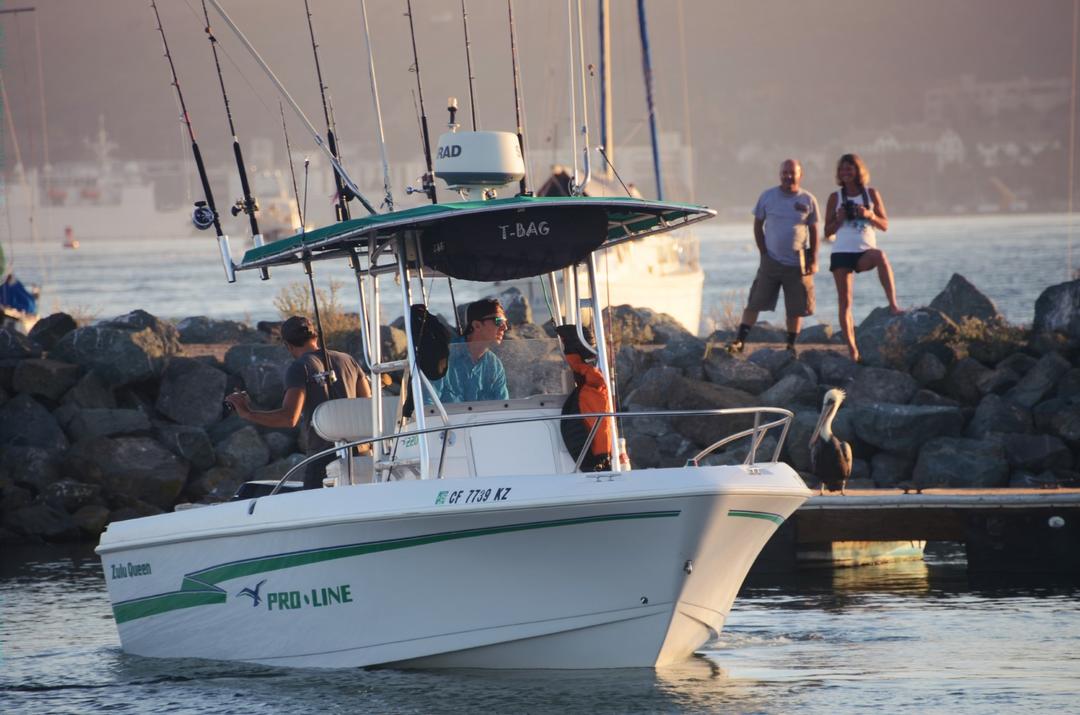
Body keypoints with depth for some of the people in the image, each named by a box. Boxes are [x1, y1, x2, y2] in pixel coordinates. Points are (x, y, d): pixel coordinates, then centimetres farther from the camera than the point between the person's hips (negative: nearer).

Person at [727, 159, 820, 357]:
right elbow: (758, 225, 9)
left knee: (796, 308, 2)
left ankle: (791, 346, 13)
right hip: (771, 262, 0)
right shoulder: (768, 196, 2)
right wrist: (763, 252, 1)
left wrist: (813, 260, 0)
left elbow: (813, 231, 7)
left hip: (797, 264, 0)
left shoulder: (808, 200, 2)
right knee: (754, 303, -3)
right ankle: (740, 340, 0)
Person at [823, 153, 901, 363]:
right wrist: (839, 219, -11)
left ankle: (893, 305, -40)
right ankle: (852, 350, 0)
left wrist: (869, 215, -12)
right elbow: (828, 231, 9)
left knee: (881, 256, -37)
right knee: (845, 301, -4)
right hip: (842, 252, 1)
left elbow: (884, 225, 7)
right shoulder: (835, 198, 7)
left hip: (865, 251, -1)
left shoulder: (871, 194, 7)